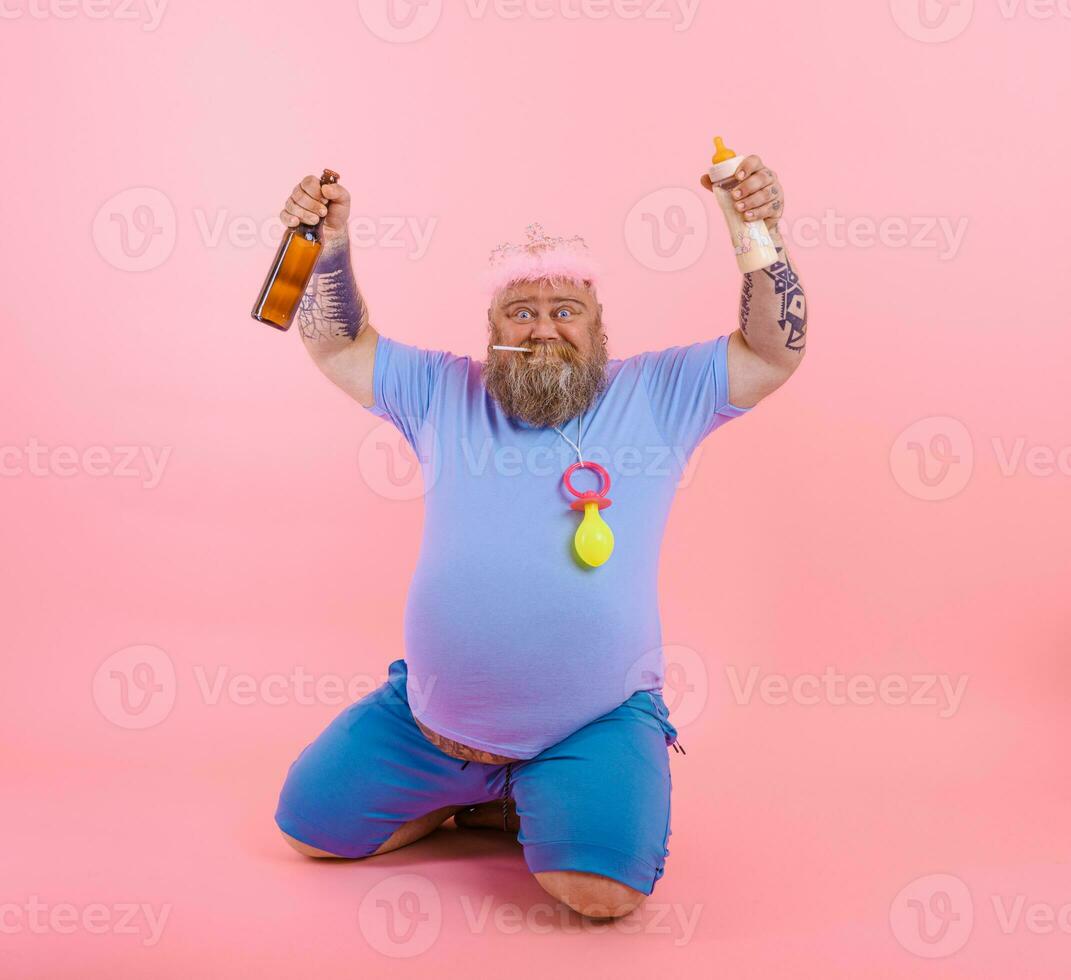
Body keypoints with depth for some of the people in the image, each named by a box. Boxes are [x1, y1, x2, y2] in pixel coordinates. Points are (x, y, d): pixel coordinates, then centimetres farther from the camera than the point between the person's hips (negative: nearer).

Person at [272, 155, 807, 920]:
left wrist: (760, 234, -15)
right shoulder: (443, 394, 7)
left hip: (595, 726, -3)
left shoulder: (658, 394, 2)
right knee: (309, 823, 4)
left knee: (606, 889, -23)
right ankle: (466, 797, 25)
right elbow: (337, 346, 9)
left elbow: (774, 353, -3)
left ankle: (525, 805, 10)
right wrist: (330, 245, -7)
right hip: (430, 716, 3)